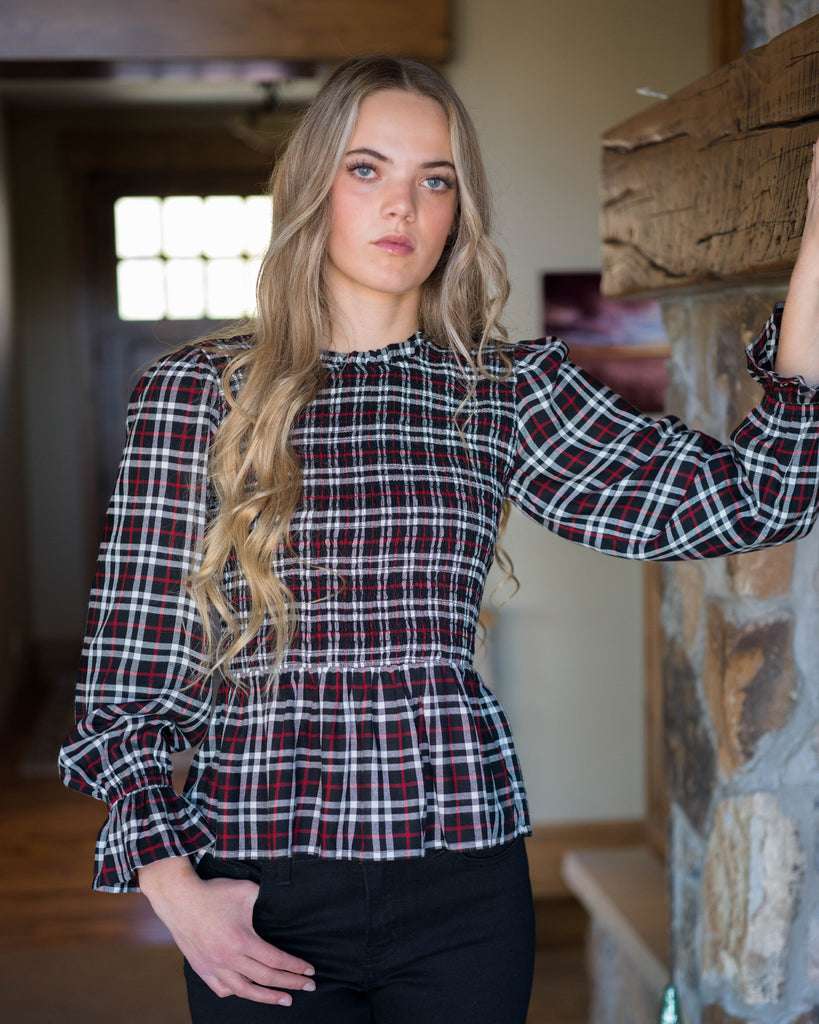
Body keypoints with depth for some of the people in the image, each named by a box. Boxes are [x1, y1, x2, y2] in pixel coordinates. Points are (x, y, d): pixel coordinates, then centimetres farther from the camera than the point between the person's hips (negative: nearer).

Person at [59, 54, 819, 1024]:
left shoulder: (507, 392, 3)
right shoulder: (193, 394, -1)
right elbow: (127, 672, 0)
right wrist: (174, 888, -9)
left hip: (462, 880, 2)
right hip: (261, 897, -1)